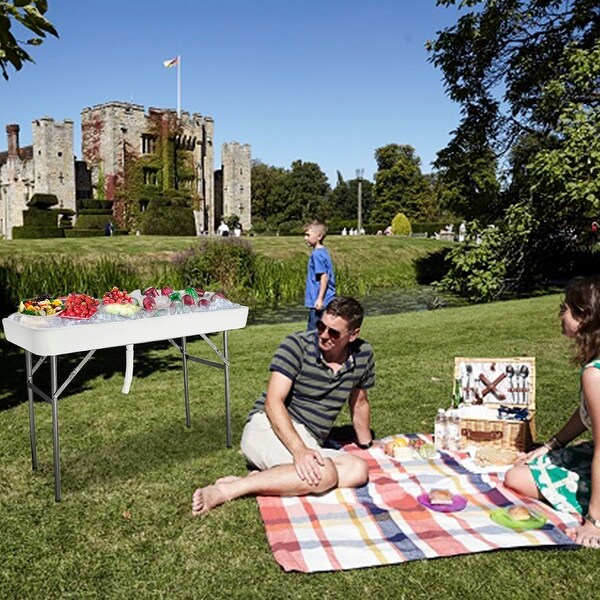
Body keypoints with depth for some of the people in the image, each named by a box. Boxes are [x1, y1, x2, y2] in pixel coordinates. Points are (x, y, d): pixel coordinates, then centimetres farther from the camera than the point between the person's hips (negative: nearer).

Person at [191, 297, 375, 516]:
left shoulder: (363, 355, 3)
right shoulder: (297, 345, -11)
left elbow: (360, 403, 20)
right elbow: (273, 401, -17)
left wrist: (367, 446, 31)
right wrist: (299, 450, -31)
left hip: (308, 443, 6)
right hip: (267, 426, -6)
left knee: (358, 470, -24)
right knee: (324, 474, -34)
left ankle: (262, 478, -23)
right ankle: (226, 490, -27)